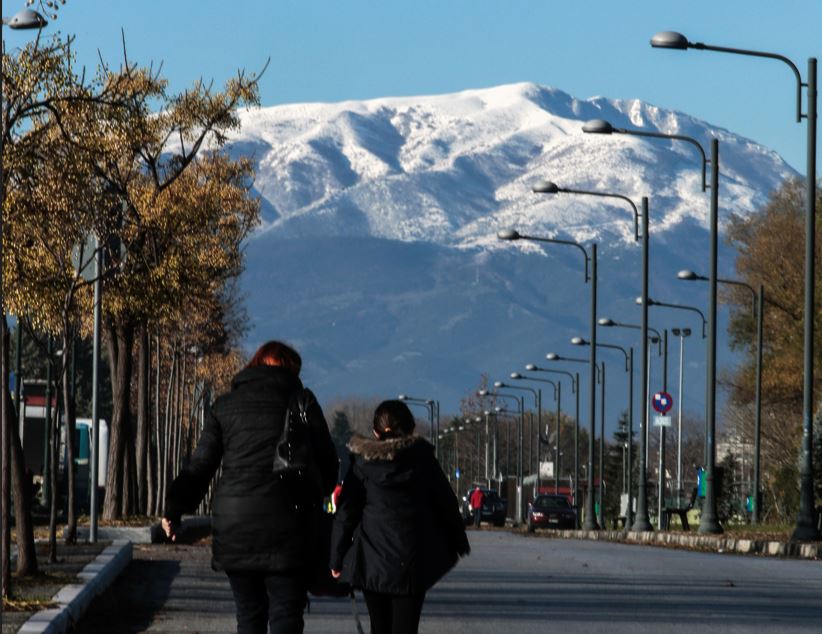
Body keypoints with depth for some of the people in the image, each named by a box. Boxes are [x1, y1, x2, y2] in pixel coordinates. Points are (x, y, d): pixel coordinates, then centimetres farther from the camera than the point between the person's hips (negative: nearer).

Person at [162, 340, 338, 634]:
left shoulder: (225, 405, 11)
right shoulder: (302, 400, 3)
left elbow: (201, 464, 6)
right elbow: (327, 461, 6)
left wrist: (175, 508, 11)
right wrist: (315, 498, 23)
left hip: (234, 525, 3)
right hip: (286, 521, -3)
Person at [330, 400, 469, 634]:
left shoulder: (363, 461, -1)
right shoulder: (422, 457, 0)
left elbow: (346, 511, 0)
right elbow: (446, 503, 7)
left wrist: (337, 558, 7)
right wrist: (459, 543, 21)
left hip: (372, 560, 1)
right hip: (413, 562, -1)